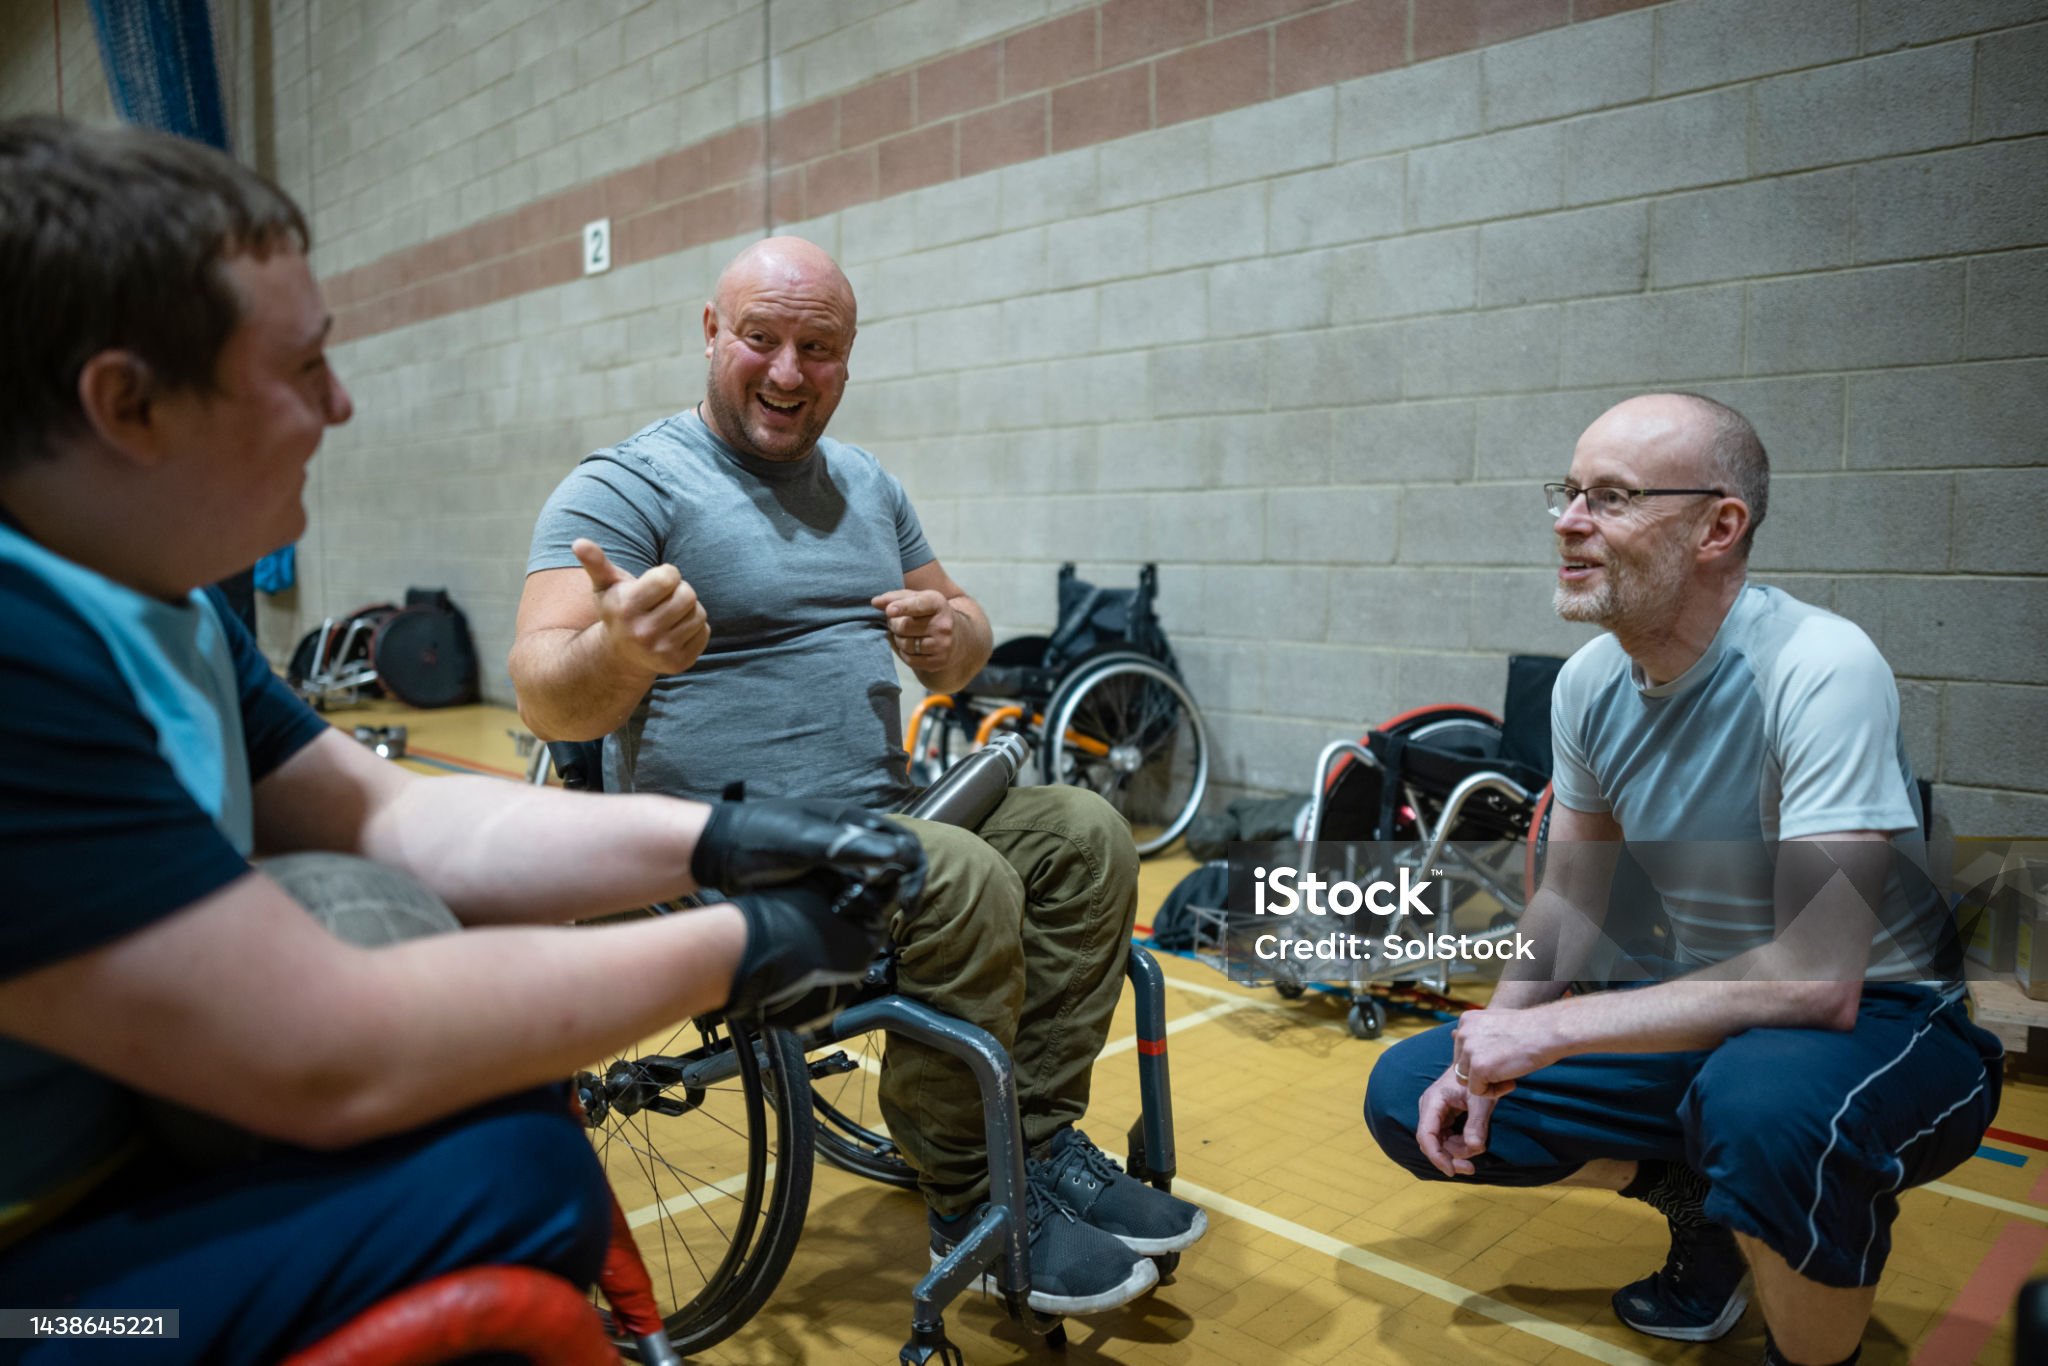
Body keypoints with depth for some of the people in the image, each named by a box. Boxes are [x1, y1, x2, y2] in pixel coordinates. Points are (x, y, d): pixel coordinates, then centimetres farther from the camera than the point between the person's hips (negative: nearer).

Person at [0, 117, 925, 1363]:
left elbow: (396, 816, 4)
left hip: (126, 1146, 9)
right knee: (508, 1177, -22)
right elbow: (328, 1060, -29)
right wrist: (733, 950, -18)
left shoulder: (160, 604, 5)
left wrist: (718, 840, -6)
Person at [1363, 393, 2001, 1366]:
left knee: (1764, 1098, -41)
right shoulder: (1590, 682, -5)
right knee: (1409, 1096, -3)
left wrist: (1545, 1029, -28)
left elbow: (1817, 981, -31)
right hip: (1707, 1011, 6)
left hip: (1883, 1022, -6)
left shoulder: (1820, 669, -26)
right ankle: (1706, 1198, 15)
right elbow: (1570, 900, 6)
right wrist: (1490, 1050, -8)